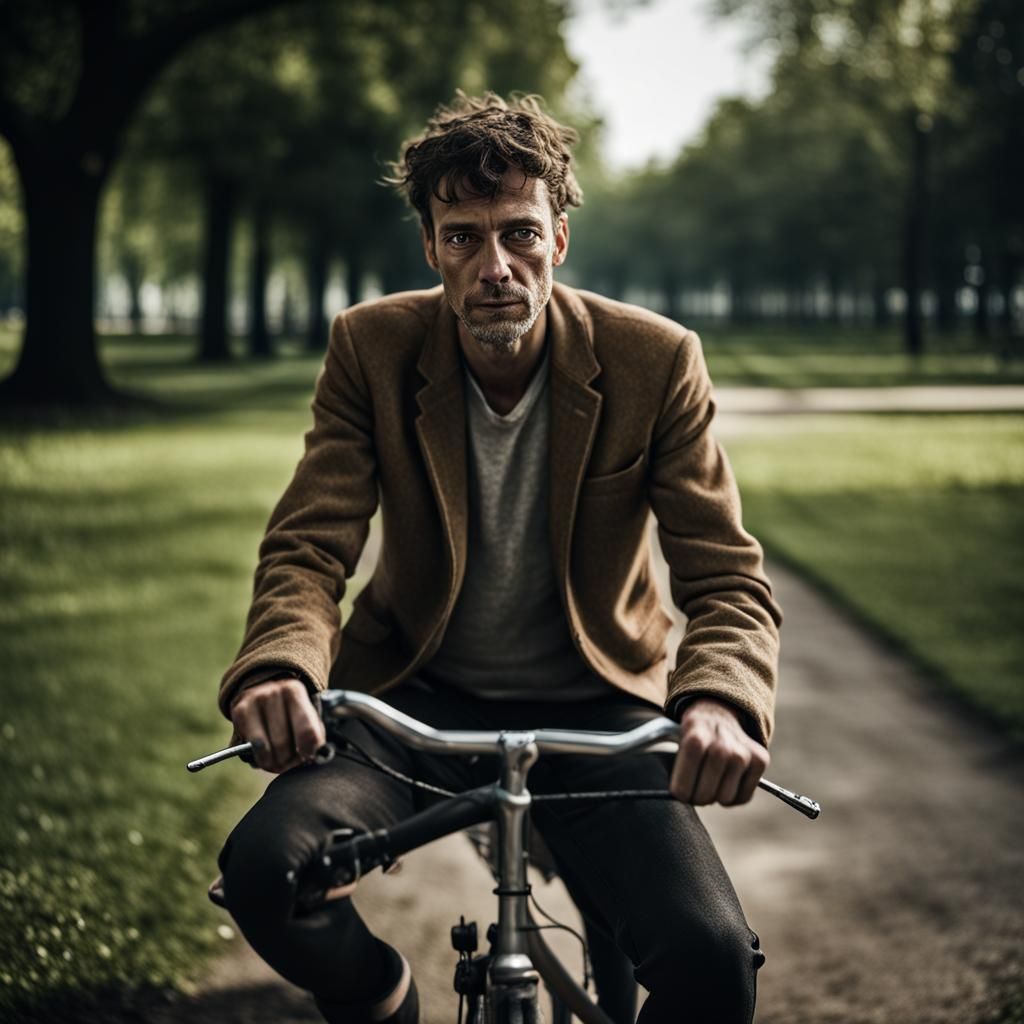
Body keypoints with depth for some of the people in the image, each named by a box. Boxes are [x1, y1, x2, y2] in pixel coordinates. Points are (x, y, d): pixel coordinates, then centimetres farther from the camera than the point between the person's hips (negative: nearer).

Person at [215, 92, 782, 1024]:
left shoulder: (654, 362, -10)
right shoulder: (372, 348, -6)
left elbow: (729, 577, -12)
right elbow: (308, 546, -11)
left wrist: (721, 701, -36)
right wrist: (278, 668, -34)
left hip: (590, 712, -1)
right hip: (419, 698, 2)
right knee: (264, 866, -27)